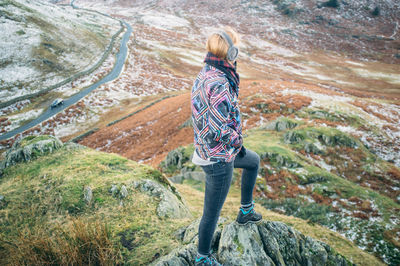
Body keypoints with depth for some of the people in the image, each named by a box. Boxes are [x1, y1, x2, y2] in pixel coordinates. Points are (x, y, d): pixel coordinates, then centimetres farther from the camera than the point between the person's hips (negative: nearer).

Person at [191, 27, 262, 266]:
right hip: (219, 159, -10)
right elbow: (219, 130, -32)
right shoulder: (220, 85, -29)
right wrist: (237, 141, -14)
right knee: (212, 213, 9)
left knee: (254, 161, 33)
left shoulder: (204, 76, 1)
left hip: (206, 147, 10)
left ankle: (246, 211, 45)